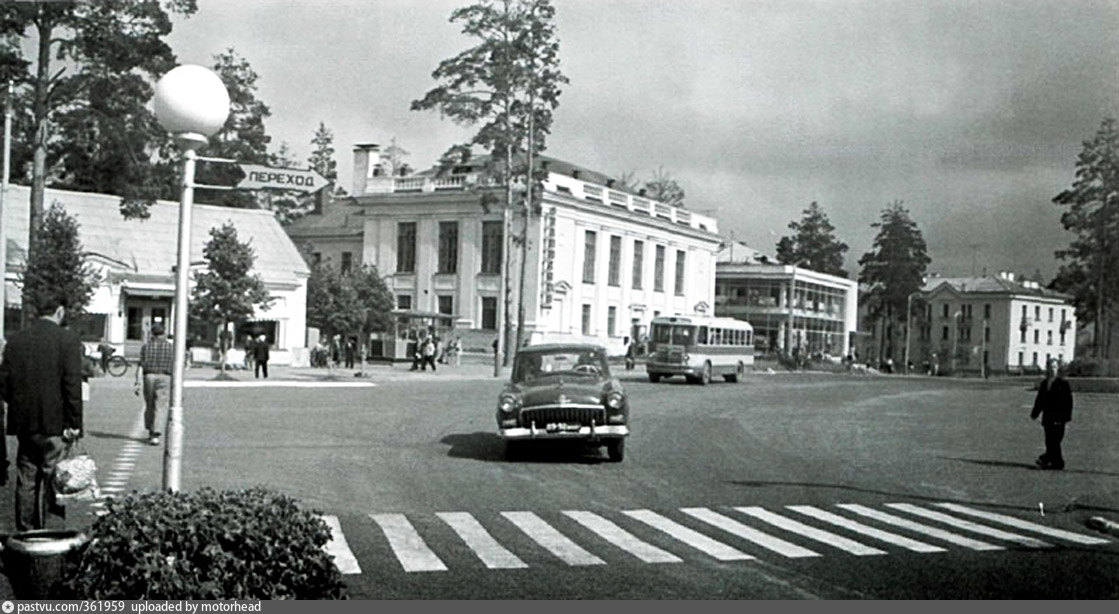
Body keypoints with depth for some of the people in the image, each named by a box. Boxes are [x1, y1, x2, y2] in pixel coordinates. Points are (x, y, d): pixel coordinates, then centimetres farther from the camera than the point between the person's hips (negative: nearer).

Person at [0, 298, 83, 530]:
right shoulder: (67, 340, -8)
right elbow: (73, 385, -12)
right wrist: (74, 423, -9)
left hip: (23, 424, 5)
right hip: (54, 424, -4)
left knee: (25, 482, 12)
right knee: (52, 482, 0)